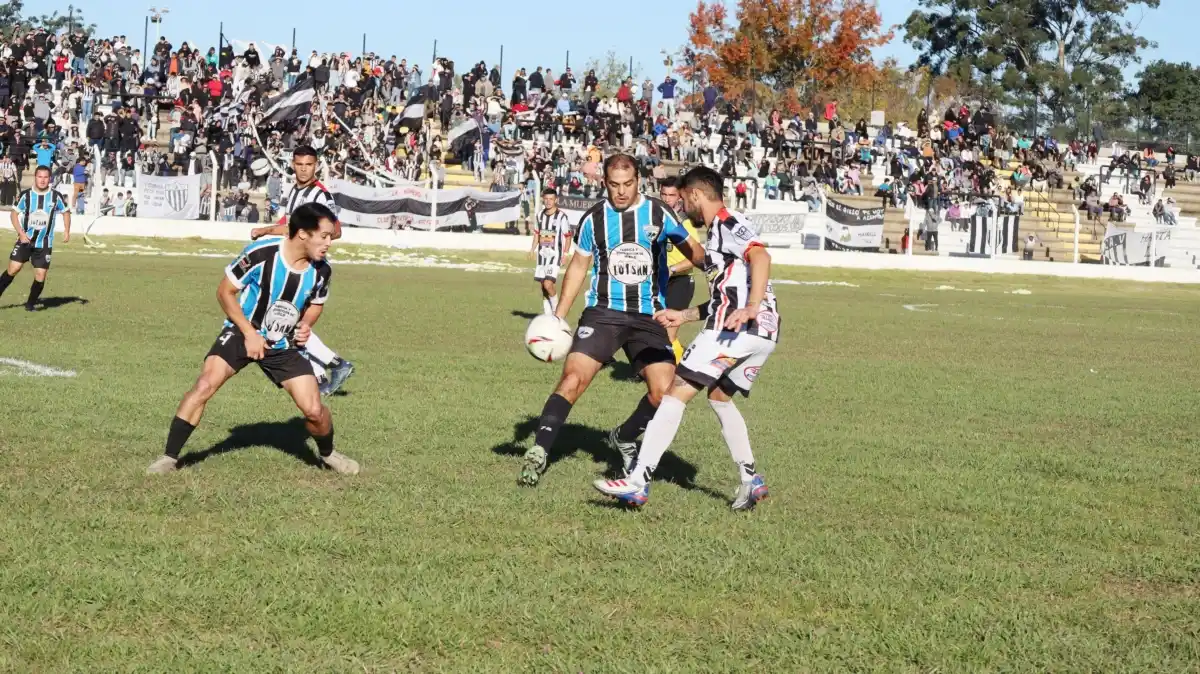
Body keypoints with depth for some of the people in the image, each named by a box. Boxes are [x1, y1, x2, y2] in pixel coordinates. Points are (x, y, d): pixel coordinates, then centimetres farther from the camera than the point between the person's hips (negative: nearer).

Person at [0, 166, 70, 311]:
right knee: (13, 269, -8)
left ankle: (31, 303, 16)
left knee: (40, 276, -3)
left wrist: (66, 231, 0)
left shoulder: (56, 197, -5)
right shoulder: (26, 195, -6)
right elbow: (14, 213, 2)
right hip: (25, 239, 0)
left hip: (44, 243, 0)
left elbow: (66, 212, 12)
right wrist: (21, 233, -10)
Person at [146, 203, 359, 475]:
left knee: (314, 410, -6)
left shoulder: (321, 271, -10)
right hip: (243, 333, -3)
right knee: (205, 385, -24)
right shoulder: (261, 254, -24)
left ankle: (327, 453, 27)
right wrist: (250, 333, -16)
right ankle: (169, 457, -11)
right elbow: (225, 292, -12)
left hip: (284, 345, 3)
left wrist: (305, 325, -9)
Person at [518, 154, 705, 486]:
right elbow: (578, 266, 15)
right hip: (603, 312, -1)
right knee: (573, 378, -18)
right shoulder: (593, 219, 2)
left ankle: (624, 438, 18)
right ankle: (538, 452, -12)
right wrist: (559, 315, 9)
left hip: (649, 317, 1)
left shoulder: (659, 213, -1)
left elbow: (694, 251, 9)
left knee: (664, 391, -11)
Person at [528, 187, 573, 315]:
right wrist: (532, 249, 10)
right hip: (542, 254, 6)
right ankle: (547, 313, 17)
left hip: (555, 254, -6)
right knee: (543, 286, 8)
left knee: (548, 284, -19)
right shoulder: (540, 215, 10)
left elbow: (567, 237, -4)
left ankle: (557, 310, -1)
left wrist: (565, 253, -11)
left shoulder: (562, 216, -9)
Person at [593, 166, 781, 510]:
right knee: (720, 397, 27)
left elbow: (761, 256, -21)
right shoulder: (722, 230, 27)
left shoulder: (727, 224, -2)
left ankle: (638, 482, -13)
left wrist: (752, 308, -32)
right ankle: (751, 479, 22)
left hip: (735, 328, -10)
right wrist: (684, 315, 33)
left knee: (676, 394, -8)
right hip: (763, 333, 10)